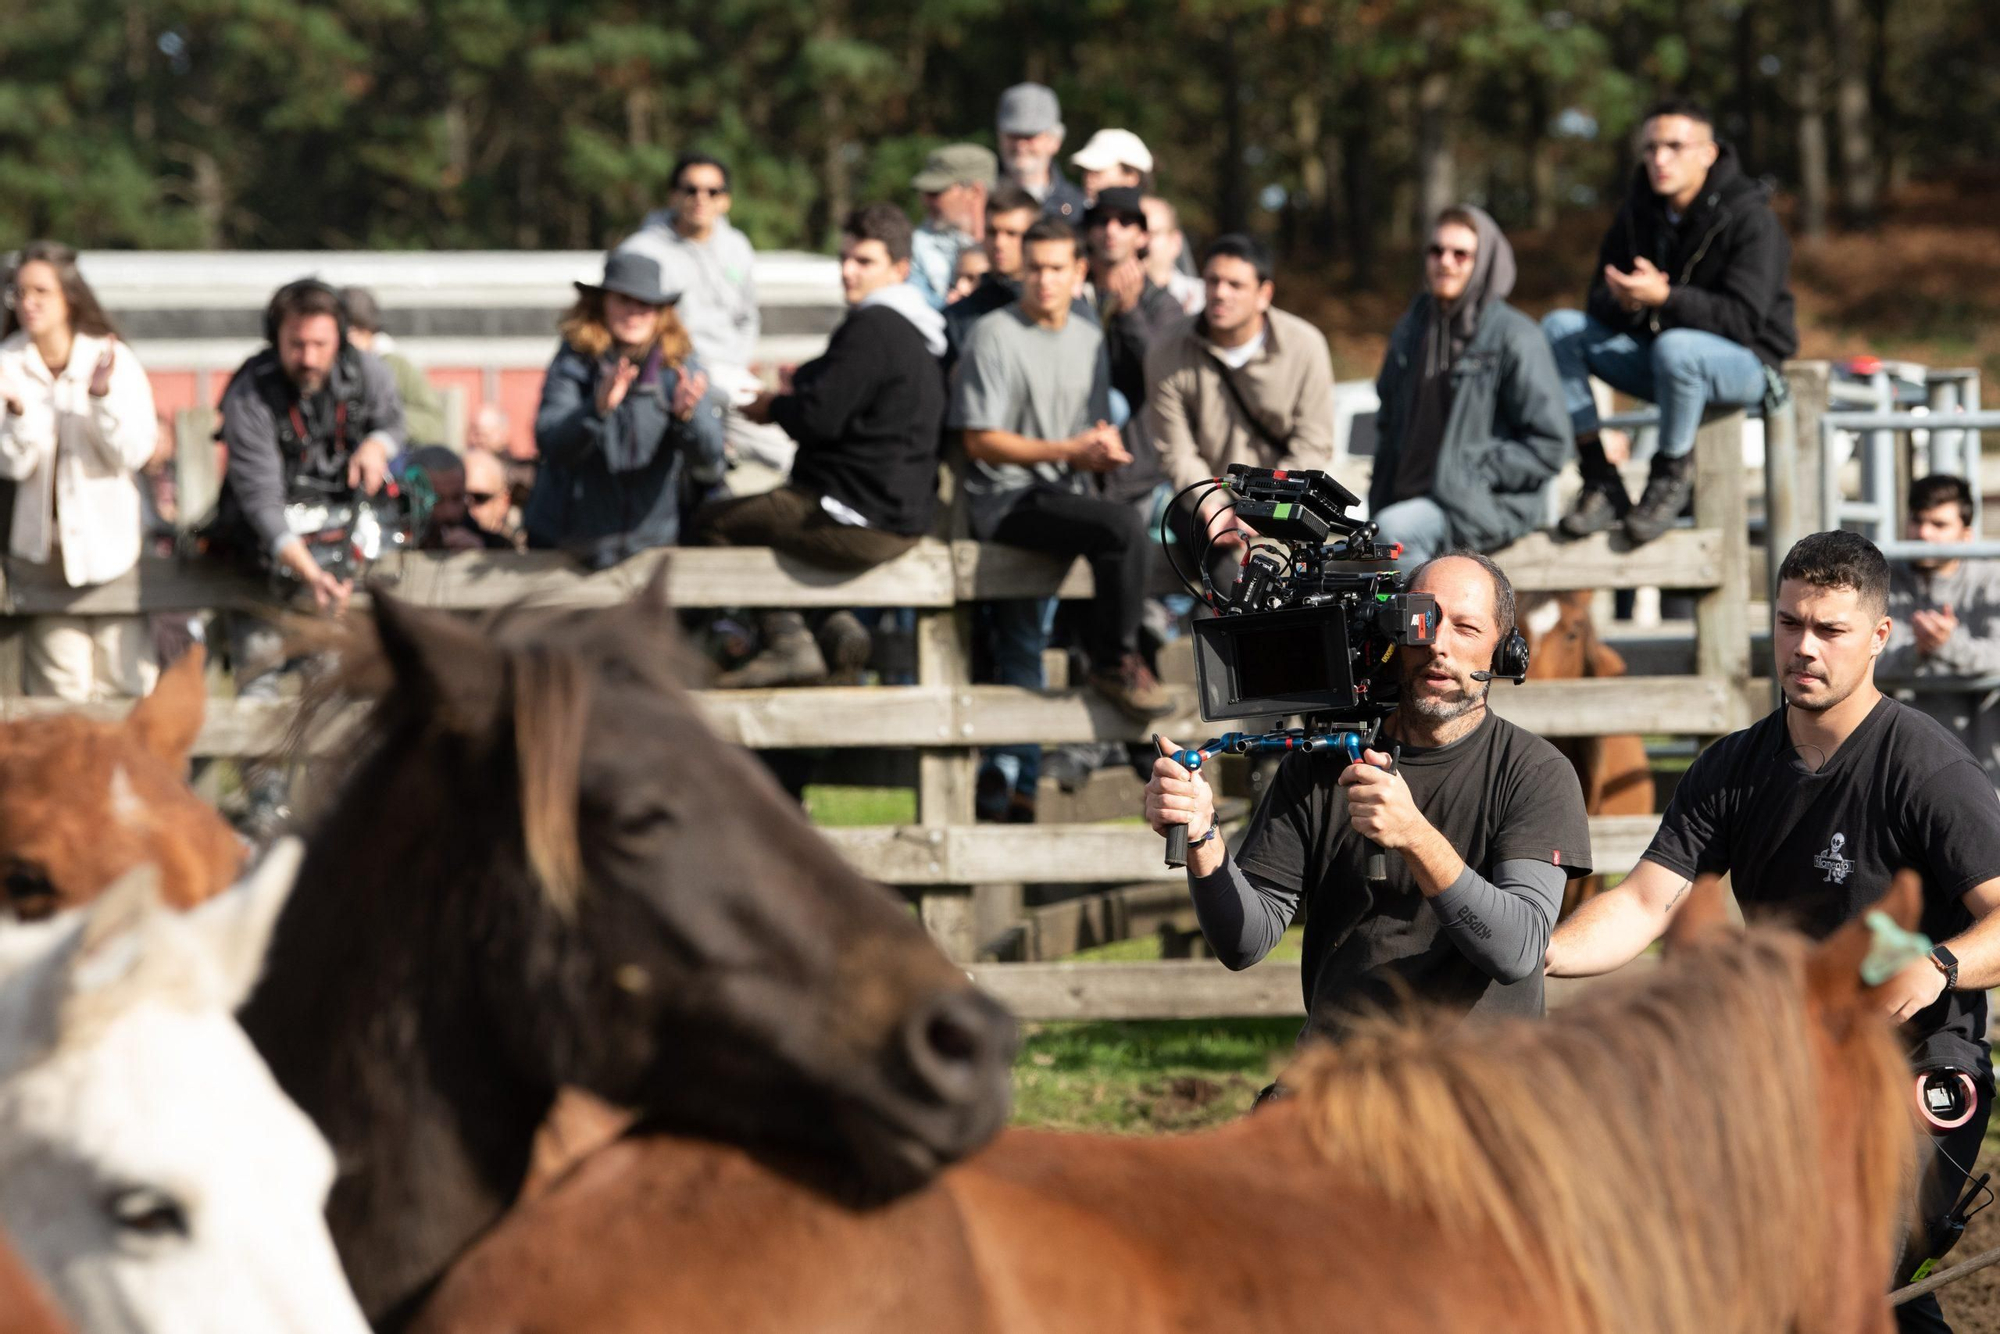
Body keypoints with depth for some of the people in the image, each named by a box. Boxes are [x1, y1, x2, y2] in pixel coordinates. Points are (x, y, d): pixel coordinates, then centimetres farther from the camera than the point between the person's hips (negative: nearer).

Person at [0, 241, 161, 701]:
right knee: (60, 688, -1)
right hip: (43, 541, 0)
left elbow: (134, 452, -8)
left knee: (126, 680, -1)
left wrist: (103, 396, -23)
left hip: (108, 540, 0)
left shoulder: (114, 360, -3)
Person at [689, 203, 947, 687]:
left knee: (711, 523, 0)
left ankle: (789, 643, 0)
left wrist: (771, 408, -3)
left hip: (860, 521, -10)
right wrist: (803, 385, 13)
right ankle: (836, 624, 13)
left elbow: (820, 418, -22)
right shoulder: (911, 330, 14)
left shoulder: (872, 328, -18)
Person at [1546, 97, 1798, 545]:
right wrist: (1623, 301, -24)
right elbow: (1601, 299, 3)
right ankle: (1601, 482, -17)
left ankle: (1673, 475, -17)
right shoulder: (1637, 212, 3)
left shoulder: (1750, 218, -16)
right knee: (1559, 328, -11)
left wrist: (1663, 298, -38)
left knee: (1675, 346, -40)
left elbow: (1744, 318, -25)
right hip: (1658, 355, 7)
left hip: (1746, 363, -7)